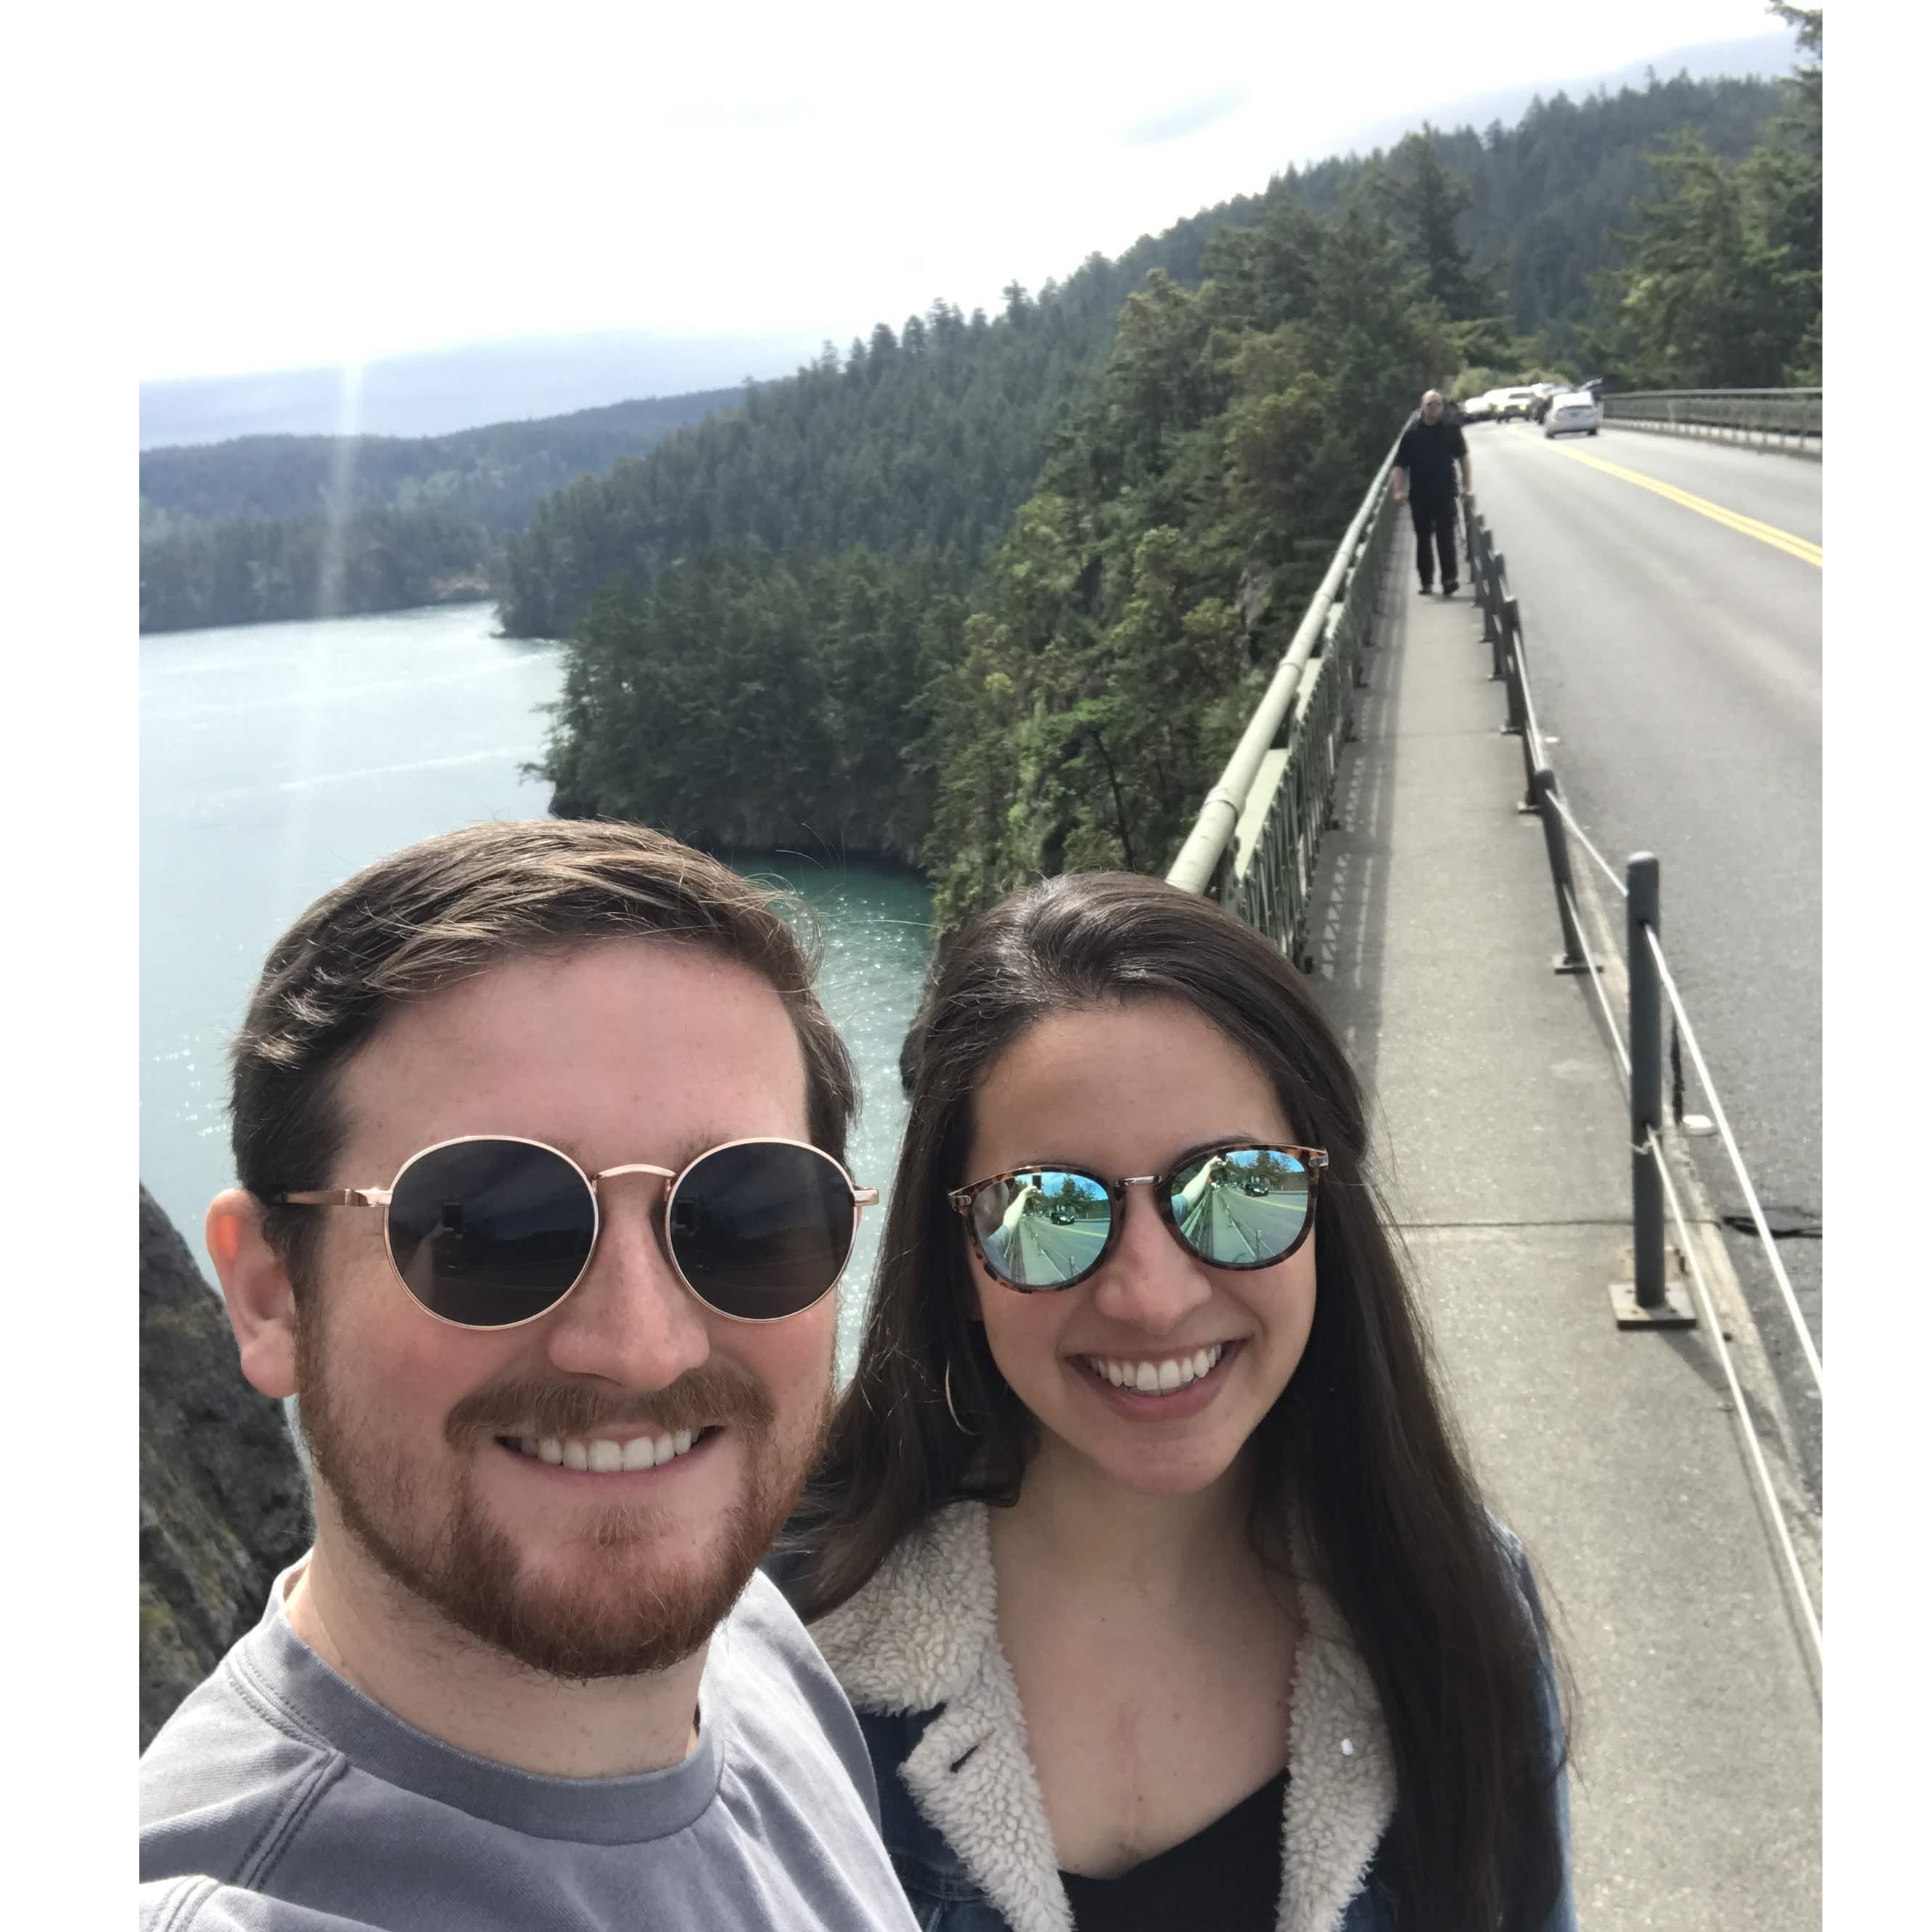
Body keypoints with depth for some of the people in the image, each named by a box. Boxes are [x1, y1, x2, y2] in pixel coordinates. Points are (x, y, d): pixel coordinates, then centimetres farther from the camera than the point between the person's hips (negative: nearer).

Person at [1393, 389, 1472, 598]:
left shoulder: (1452, 429, 2)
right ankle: (1426, 582, 19)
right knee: (1423, 540, 9)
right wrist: (1400, 490, -13)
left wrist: (1466, 486, 8)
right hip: (1420, 496, 1)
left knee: (1446, 537, -9)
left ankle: (1449, 579, -11)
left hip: (1445, 494, -1)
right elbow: (1400, 465, -1)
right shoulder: (1412, 433, -1)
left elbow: (1463, 456, 13)